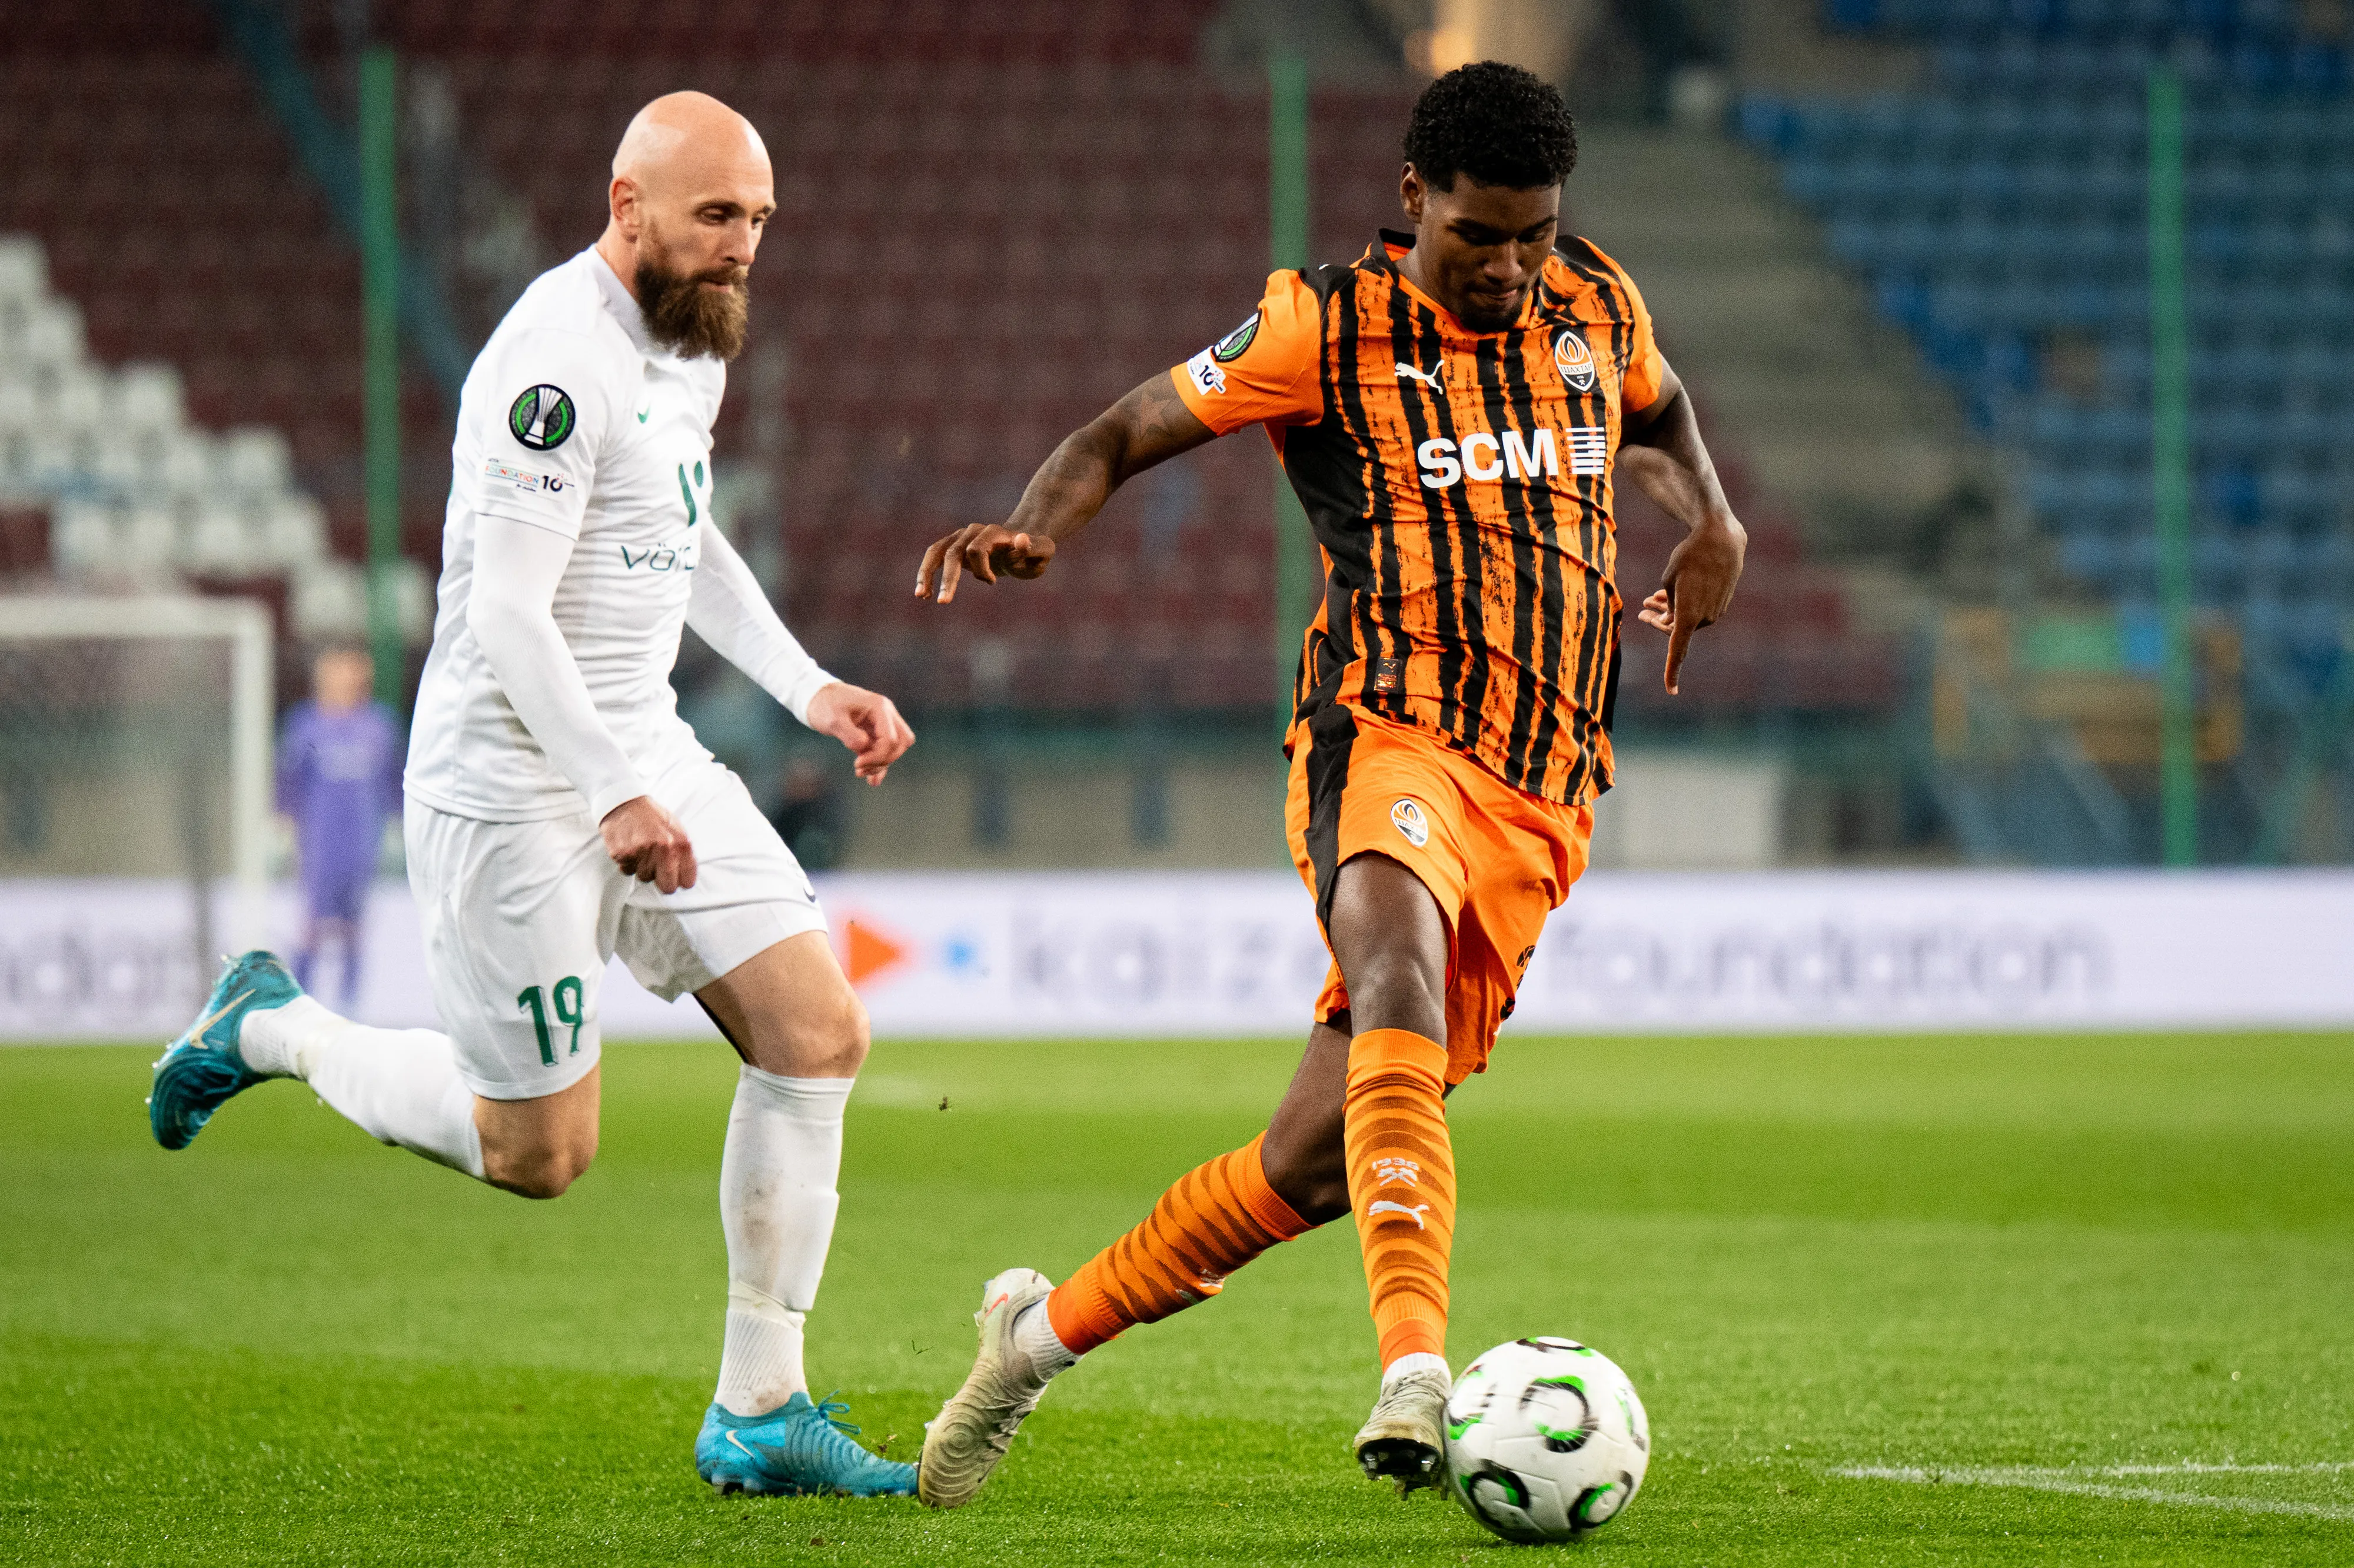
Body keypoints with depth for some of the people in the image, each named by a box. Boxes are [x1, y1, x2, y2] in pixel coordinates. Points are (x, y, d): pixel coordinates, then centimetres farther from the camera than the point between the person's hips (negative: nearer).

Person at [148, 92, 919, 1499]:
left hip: (647, 752, 9)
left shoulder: (693, 337, 11)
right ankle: (274, 1030, 24)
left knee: (820, 1035, -3)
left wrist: (806, 688, 17)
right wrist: (616, 796, -30)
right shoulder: (558, 364, -21)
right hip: (514, 789, -9)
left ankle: (760, 1410, 3)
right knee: (539, 1155, -1)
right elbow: (506, 612, -24)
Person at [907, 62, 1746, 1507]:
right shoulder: (1329, 329, 0)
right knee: (1400, 977, -38)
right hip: (1388, 735, -5)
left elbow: (1659, 413, 36)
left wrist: (1714, 525, 15)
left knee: (1324, 1154, 0)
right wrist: (1035, 529, -15)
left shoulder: (1599, 312, 14)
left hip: (1541, 794, 5)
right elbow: (1129, 432, 6)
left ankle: (1048, 1329, 21)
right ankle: (1416, 1373, -50)